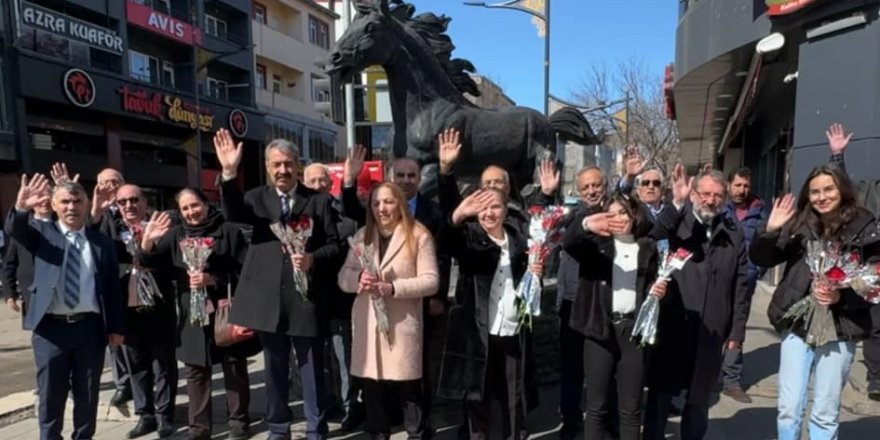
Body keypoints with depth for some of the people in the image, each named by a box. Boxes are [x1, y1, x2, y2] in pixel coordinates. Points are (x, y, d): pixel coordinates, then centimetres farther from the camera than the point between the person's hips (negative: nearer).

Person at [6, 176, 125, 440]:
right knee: (50, 394, 10)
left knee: (88, 393, 12)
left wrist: (116, 327, 3)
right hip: (51, 327, -1)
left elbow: (113, 287, 5)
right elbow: (14, 230, -19)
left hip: (91, 327, 1)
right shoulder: (42, 233, 4)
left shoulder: (102, 242, 5)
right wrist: (21, 208, -41)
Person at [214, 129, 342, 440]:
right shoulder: (257, 197, 6)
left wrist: (313, 259, -19)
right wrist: (229, 173, -29)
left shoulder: (319, 200, 1)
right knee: (275, 371, 18)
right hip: (268, 300, 2)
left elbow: (335, 245, 0)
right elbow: (233, 214, -16)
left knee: (312, 371, 10)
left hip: (305, 299, -2)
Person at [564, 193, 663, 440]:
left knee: (631, 408, 10)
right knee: (596, 405, 6)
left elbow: (651, 286, 19)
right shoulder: (597, 244, 2)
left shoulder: (648, 248, 10)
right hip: (601, 329, -2)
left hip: (634, 329, 2)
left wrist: (656, 292, -6)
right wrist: (586, 225, -41)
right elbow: (569, 243, -19)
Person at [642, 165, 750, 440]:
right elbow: (650, 236, -24)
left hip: (712, 332, 3)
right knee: (660, 396, 7)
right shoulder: (677, 222, -2)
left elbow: (741, 286, 7)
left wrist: (737, 329, 4)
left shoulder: (734, 235, 7)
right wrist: (677, 203, -33)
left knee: (699, 400, 17)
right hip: (672, 326, -3)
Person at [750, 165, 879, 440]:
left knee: (826, 413, 12)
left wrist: (841, 297, -19)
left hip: (840, 329, -1)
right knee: (788, 408, 6)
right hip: (797, 325, 1)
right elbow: (760, 259, 2)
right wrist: (770, 230, -14)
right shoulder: (798, 223, 3)